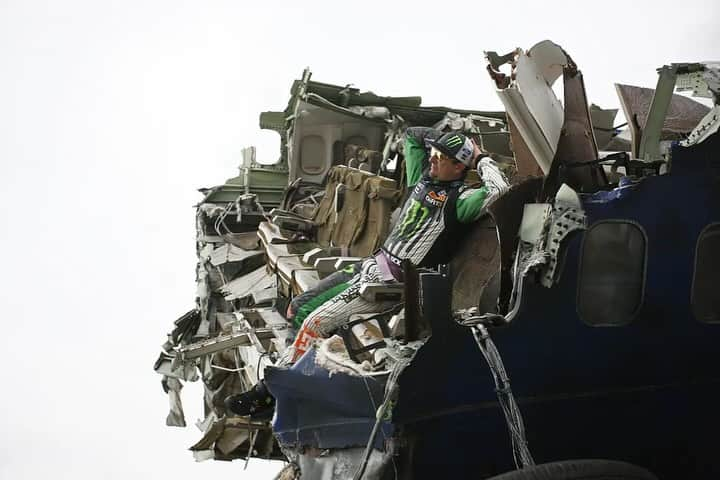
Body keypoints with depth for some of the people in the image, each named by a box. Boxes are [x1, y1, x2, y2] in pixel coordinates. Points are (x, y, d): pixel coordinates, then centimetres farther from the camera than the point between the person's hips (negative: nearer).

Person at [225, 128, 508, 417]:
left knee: (315, 322, -16)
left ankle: (267, 393, -6)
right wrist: (449, 140, 11)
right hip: (373, 264, 9)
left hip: (393, 283, -9)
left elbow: (498, 192, -34)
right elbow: (411, 134, 20)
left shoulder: (459, 199, -14)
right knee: (298, 308, 7)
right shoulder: (424, 177, 9)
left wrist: (481, 159, -18)